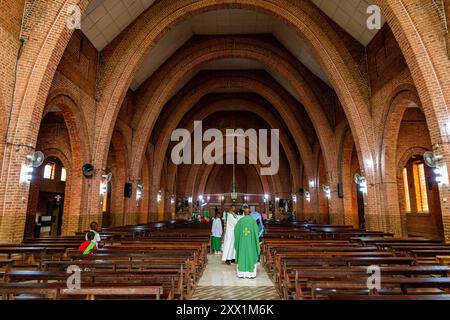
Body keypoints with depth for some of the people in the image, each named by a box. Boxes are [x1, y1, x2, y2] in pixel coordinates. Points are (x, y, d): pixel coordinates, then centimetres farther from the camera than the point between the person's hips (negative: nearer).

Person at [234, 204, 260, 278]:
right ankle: (251, 273, 10)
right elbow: (256, 231, -3)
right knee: (251, 256, 7)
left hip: (242, 241, 1)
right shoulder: (253, 220, -9)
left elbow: (236, 231, 1)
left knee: (242, 256, 9)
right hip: (250, 242, -1)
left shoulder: (240, 220, -6)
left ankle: (241, 273, 14)